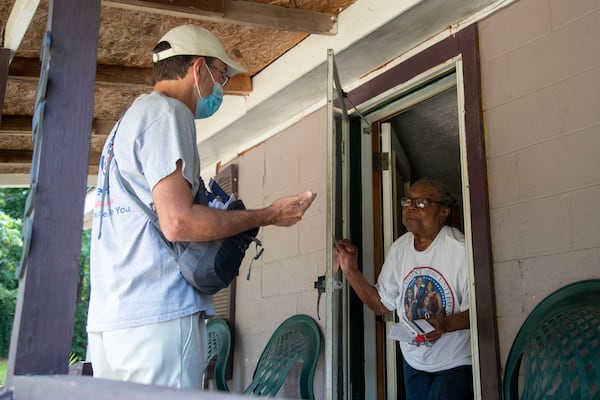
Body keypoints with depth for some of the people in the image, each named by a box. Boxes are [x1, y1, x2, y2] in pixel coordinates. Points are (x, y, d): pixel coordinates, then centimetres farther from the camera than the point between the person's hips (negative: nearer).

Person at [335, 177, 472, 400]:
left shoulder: (459, 248, -19)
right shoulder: (399, 249, 0)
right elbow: (382, 305, 5)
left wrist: (446, 324, -34)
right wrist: (350, 271, -5)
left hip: (454, 364, -5)